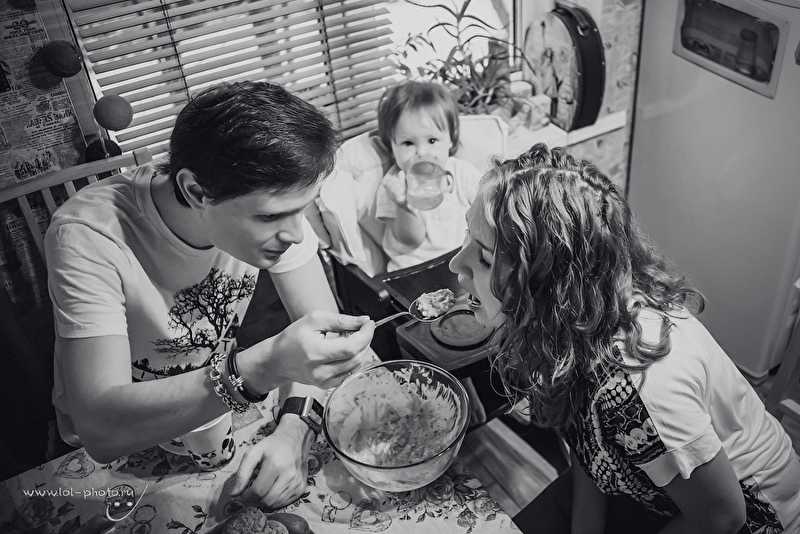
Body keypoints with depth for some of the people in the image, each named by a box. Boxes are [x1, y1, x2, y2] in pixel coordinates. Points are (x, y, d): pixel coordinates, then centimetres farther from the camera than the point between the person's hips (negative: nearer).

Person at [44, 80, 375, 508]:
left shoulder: (270, 200, -18)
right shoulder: (87, 237, -31)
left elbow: (323, 327, -14)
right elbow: (100, 427, -36)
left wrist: (293, 430, -31)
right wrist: (262, 369, -49)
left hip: (221, 415, 3)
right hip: (112, 455, -2)